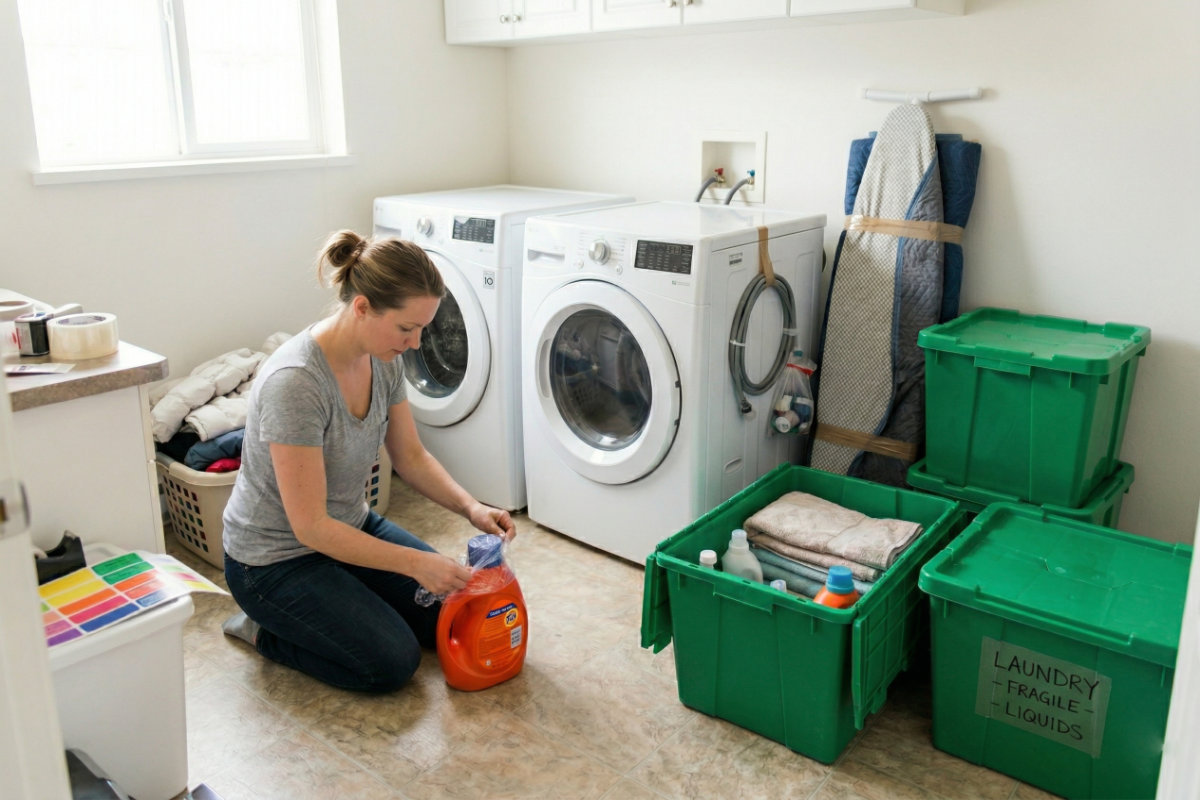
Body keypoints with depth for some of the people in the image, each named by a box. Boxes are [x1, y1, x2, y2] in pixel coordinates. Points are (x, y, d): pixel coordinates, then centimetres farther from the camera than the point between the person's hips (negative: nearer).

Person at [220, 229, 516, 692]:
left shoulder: (384, 360, -9)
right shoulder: (295, 382, -34)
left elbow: (411, 456, 3)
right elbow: (310, 526, -30)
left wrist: (470, 507, -13)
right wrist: (415, 563, -29)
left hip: (349, 526, 8)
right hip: (275, 559, -7)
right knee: (393, 662, -15)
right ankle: (262, 630, 5)